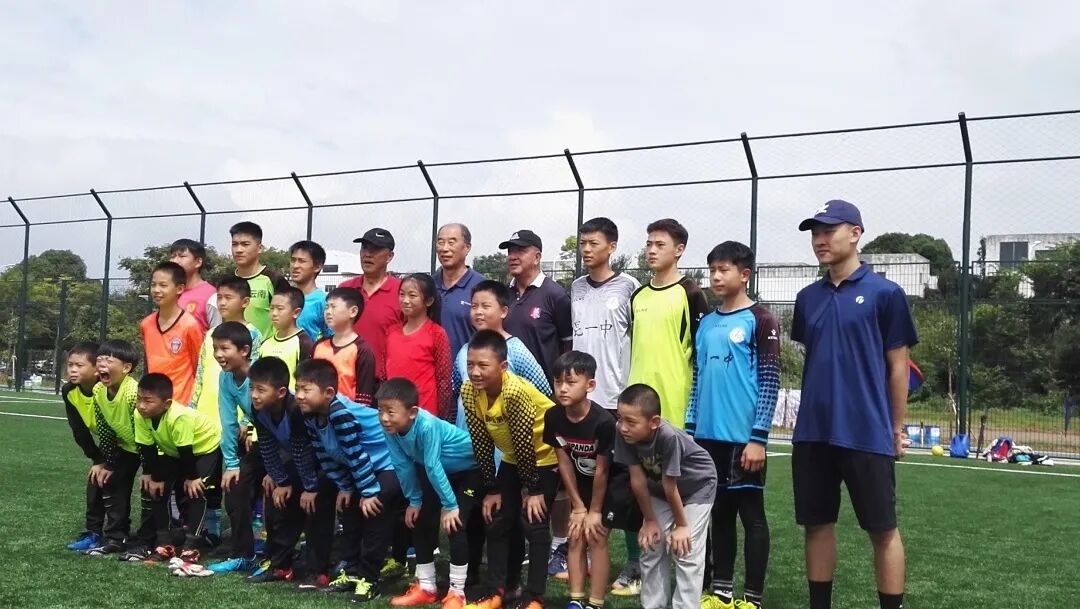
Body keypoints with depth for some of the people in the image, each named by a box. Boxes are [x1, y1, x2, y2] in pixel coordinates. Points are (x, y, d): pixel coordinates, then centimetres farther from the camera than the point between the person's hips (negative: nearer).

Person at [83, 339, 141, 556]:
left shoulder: (134, 392, -34)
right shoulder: (98, 391, -11)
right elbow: (103, 430, 1)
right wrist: (107, 463, 2)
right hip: (125, 445, 8)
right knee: (111, 483, 7)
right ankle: (115, 537, 16)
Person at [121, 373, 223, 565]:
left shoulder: (179, 417, -42)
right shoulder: (140, 415, -22)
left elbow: (186, 450, -31)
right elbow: (147, 448, -12)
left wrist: (191, 477, -21)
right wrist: (151, 475, -10)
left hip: (206, 447, -7)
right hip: (173, 452, 7)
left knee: (194, 491, -19)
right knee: (154, 488, 2)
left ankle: (191, 547, -14)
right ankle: (162, 542, 10)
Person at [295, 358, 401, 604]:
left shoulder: (340, 413, -33)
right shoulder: (311, 417, -5)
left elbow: (356, 455, -30)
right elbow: (326, 456, 5)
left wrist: (369, 492, -25)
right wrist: (344, 487, 5)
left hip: (389, 463, -10)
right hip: (363, 466, 10)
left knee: (375, 514, -15)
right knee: (349, 510, 13)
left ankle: (368, 578, -7)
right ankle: (354, 571, 23)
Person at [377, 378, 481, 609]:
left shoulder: (427, 426, -40)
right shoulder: (391, 428, -19)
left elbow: (433, 468, -34)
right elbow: (403, 466, -9)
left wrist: (450, 505, -28)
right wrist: (414, 501, -2)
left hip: (470, 468, -7)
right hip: (442, 470, 8)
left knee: (455, 524, -15)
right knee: (422, 521, 6)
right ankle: (426, 587, 19)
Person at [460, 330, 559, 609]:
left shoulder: (515, 391, -35)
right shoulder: (469, 391, -16)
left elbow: (524, 443, -27)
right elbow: (481, 443, -8)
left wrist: (533, 489, -18)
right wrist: (492, 489, -4)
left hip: (544, 455, -6)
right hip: (513, 458, 7)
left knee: (532, 522, -10)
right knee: (498, 521, 5)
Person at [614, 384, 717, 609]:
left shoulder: (668, 437, -41)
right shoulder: (625, 435, -26)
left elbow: (670, 487, -29)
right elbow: (638, 479, -17)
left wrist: (681, 525, -18)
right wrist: (650, 521, -9)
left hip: (697, 487, -5)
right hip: (659, 488, 5)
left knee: (686, 552, -11)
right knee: (651, 548, 3)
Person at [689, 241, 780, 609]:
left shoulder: (760, 321, -6)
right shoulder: (706, 323, 13)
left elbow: (770, 381, -9)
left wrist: (759, 437, -14)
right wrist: (689, 428, 12)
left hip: (743, 437, -6)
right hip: (708, 436, 6)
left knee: (751, 515, 2)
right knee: (720, 513, 13)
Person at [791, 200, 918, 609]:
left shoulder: (884, 293, -4)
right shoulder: (808, 297, 11)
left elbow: (897, 366, -2)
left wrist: (897, 429, -1)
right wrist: (810, 415, 13)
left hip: (867, 434, -5)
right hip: (813, 433, 5)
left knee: (882, 530, 2)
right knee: (817, 524, 11)